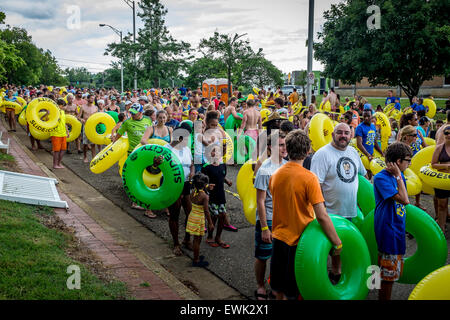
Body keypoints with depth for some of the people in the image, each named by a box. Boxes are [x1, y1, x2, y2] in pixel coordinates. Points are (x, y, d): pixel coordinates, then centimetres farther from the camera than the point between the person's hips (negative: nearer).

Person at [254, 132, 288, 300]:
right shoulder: (265, 170, -17)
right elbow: (260, 201, -15)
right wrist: (264, 228, -16)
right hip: (268, 220, -5)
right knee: (262, 256, 9)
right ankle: (260, 286, 28)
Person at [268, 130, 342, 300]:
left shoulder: (275, 175, -1)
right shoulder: (309, 178, -19)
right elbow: (322, 216, -22)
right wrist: (338, 243, -14)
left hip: (279, 238, 5)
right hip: (299, 241, -5)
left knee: (279, 289, 20)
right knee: (294, 293, 9)